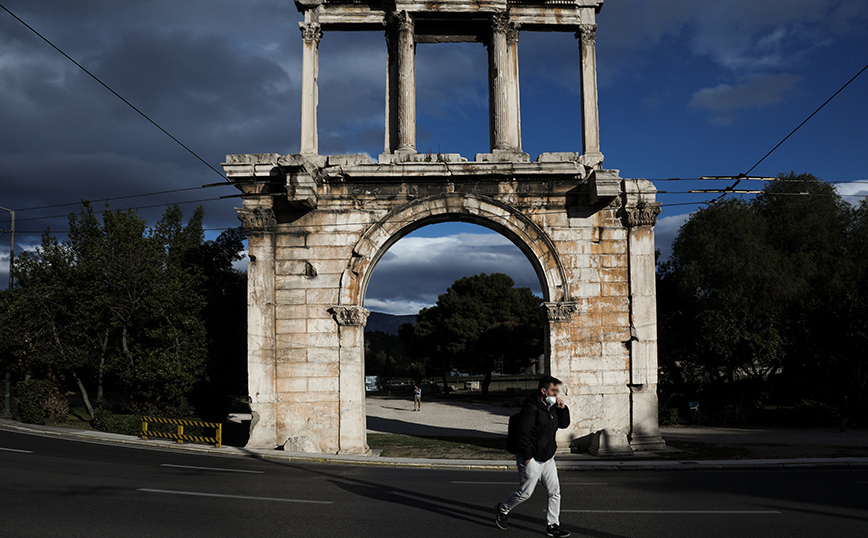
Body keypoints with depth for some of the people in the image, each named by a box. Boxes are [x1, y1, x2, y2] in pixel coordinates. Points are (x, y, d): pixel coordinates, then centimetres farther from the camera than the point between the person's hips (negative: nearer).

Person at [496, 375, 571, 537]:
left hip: (547, 458, 8)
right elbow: (523, 433, -23)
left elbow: (564, 424, 19)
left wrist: (563, 409, 0)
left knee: (555, 492, 6)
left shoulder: (551, 406, 8)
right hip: (532, 460, -8)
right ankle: (502, 510, 25)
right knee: (525, 492, 2)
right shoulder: (531, 408, -20)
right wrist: (527, 457, -22)